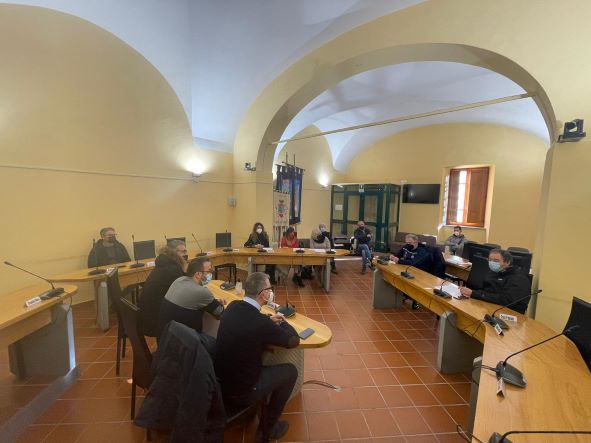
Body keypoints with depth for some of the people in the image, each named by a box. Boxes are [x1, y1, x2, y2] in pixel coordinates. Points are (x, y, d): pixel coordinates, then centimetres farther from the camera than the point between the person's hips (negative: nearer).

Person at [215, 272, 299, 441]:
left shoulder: (233, 306, -9)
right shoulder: (262, 323, -29)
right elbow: (294, 341, -13)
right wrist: (282, 322, 4)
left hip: (220, 378, 7)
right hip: (239, 391, -7)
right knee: (290, 371, 8)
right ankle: (269, 426, 23)